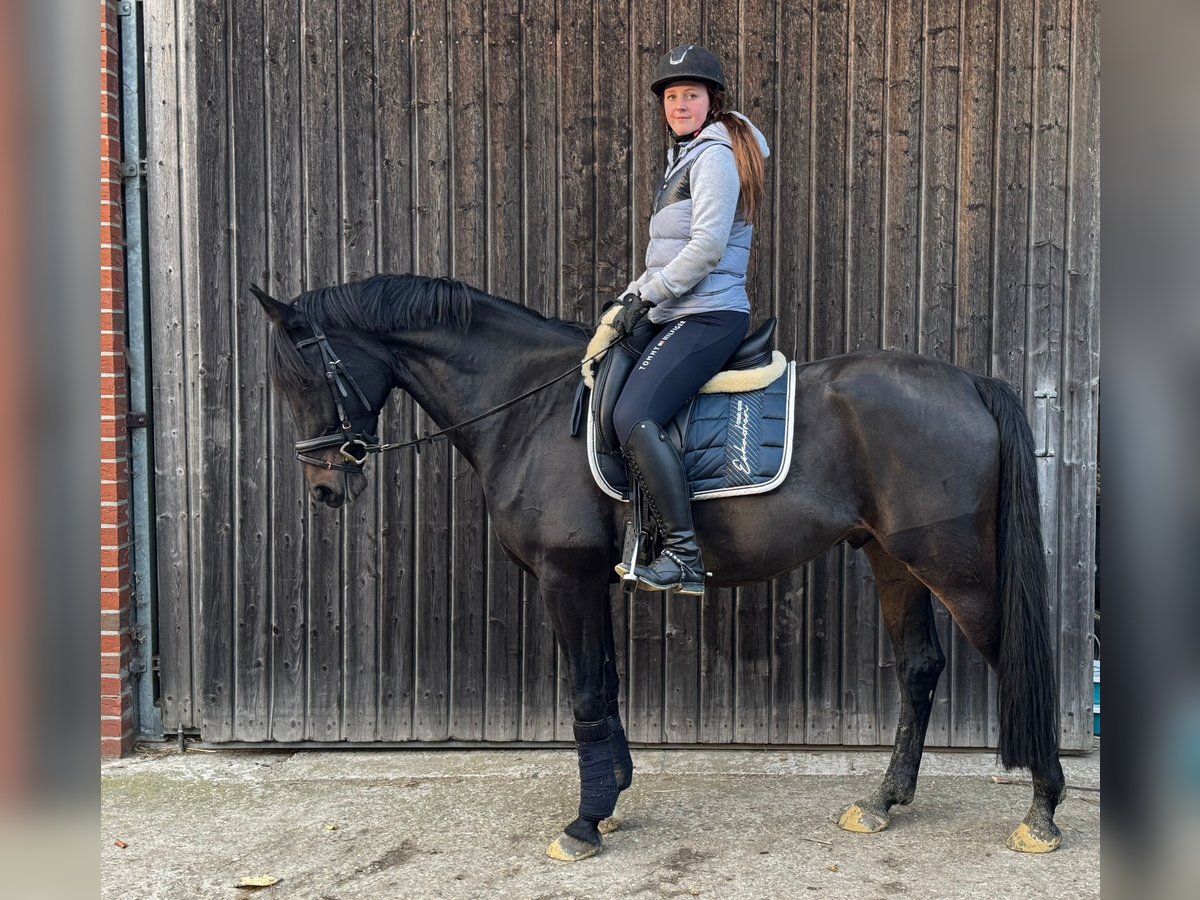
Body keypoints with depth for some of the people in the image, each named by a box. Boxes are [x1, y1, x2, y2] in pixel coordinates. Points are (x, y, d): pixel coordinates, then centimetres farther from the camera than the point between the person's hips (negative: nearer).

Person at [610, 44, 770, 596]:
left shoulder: (714, 157, -8)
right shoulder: (685, 157, 23)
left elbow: (707, 247, -19)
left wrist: (646, 295, -14)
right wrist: (633, 296, 13)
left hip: (708, 316, -11)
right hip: (676, 316, 11)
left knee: (633, 417, -26)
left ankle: (683, 555, -24)